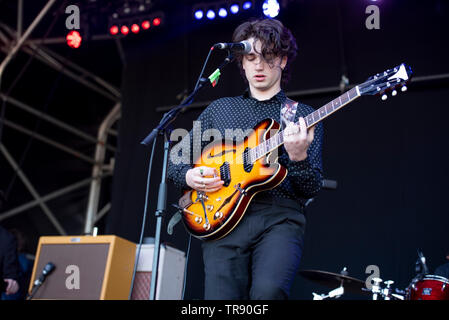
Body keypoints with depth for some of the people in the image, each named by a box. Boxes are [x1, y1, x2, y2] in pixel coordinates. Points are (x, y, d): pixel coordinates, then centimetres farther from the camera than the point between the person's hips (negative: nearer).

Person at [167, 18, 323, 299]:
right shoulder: (220, 109, 21)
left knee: (268, 290, -30)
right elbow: (175, 159, 22)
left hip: (280, 216, -2)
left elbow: (312, 189, 5)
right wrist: (189, 175, 0)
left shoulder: (303, 116, 14)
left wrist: (298, 157, -15)